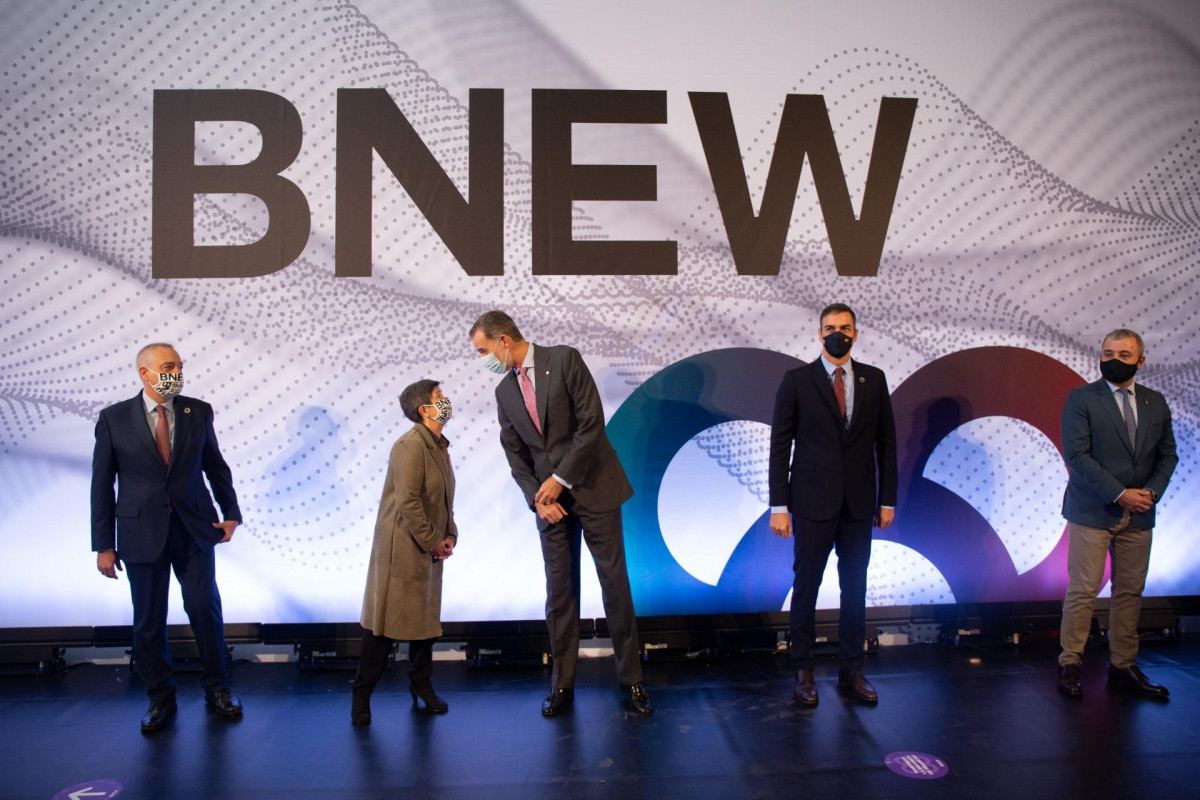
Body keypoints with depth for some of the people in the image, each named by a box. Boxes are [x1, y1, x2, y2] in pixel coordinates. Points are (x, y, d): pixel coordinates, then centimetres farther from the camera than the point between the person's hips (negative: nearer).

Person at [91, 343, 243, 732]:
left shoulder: (198, 411, 2)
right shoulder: (114, 419, -3)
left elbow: (215, 466, 11)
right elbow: (102, 485, 0)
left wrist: (230, 512, 5)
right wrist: (104, 544, -1)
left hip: (195, 528, 1)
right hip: (142, 533, -1)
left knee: (205, 609, 4)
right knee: (148, 620, 8)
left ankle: (216, 688, 22)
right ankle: (161, 697, 25)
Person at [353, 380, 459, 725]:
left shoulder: (439, 446, 11)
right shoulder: (410, 445, -18)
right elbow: (408, 501, -23)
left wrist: (449, 534, 2)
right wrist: (433, 541, -17)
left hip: (429, 552, 9)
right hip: (401, 550, -9)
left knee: (425, 618, 15)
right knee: (386, 620, 0)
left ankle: (421, 687, 28)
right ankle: (362, 694, 13)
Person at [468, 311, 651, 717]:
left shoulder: (564, 359, -7)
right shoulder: (505, 392, 9)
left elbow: (592, 421, -13)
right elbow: (516, 455, 10)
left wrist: (560, 478, -13)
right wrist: (537, 497, -6)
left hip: (593, 489, -4)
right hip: (550, 500, 4)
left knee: (615, 584, 1)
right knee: (559, 591, 6)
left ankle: (630, 679, 13)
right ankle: (562, 684, 16)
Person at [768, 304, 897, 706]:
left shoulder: (874, 380, 7)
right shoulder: (797, 380, -2)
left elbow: (886, 443, 9)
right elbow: (780, 446, -3)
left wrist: (887, 499, 5)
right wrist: (779, 506, -8)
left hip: (859, 503, 3)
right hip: (813, 503, -3)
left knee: (855, 588, 9)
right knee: (806, 586, 4)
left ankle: (851, 672, 21)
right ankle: (803, 670, 17)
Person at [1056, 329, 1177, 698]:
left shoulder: (1156, 402, 11)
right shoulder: (1081, 399, -3)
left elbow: (1167, 454, 13)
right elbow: (1076, 455, -11)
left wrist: (1151, 491, -5)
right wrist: (1120, 494, -15)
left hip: (1138, 515, 5)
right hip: (1093, 512, -4)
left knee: (1130, 592, 9)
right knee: (1083, 591, -3)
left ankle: (1123, 667, 19)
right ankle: (1069, 664, 8)